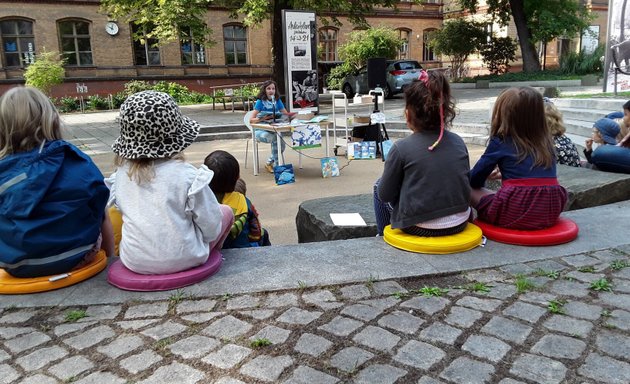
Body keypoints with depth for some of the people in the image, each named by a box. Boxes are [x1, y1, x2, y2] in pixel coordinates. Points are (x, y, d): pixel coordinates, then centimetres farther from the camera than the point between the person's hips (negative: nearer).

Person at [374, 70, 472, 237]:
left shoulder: (401, 148, -15)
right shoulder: (458, 142, -2)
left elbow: (385, 194, -8)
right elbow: (465, 183, 9)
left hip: (420, 228, -5)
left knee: (378, 186, 19)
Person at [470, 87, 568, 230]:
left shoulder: (500, 143, -2)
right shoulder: (546, 142, 11)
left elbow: (474, 180, 7)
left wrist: (487, 173, 30)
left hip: (514, 216, -4)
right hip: (550, 213, 5)